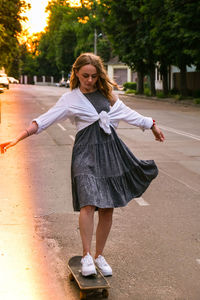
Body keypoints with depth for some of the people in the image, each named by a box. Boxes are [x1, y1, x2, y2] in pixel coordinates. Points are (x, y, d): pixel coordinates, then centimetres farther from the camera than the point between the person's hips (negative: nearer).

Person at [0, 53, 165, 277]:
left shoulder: (107, 94, 15)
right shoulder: (70, 99, 3)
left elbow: (127, 113, 27)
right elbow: (45, 120, -3)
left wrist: (151, 125, 35)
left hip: (110, 149, 4)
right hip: (86, 151, -4)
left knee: (107, 207, 3)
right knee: (88, 203, -19)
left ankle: (99, 256, 17)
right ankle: (86, 256, -6)